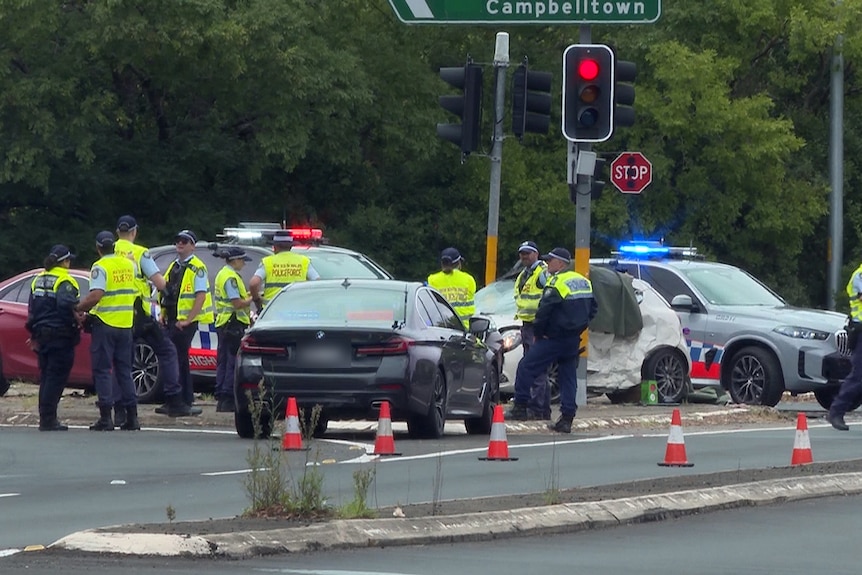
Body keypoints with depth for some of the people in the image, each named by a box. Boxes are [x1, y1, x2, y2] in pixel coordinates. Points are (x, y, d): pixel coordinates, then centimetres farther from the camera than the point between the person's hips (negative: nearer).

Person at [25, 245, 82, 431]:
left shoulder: (38, 281, 14)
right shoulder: (65, 282, -11)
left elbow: (32, 309, 17)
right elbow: (65, 304, -27)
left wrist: (35, 331, 22)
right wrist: (77, 318, -14)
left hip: (41, 335, 8)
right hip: (61, 335, -8)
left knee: (46, 378, 13)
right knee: (56, 378, -5)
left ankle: (46, 418, 14)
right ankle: (48, 419, -8)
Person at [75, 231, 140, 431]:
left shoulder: (100, 267, -13)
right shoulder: (129, 265, 7)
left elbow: (95, 296, -22)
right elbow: (135, 291, 18)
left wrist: (78, 309, -13)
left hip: (104, 323, -6)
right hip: (125, 324, 6)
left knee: (103, 371, 0)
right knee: (124, 371, 12)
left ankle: (106, 417, -5)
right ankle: (131, 416, 9)